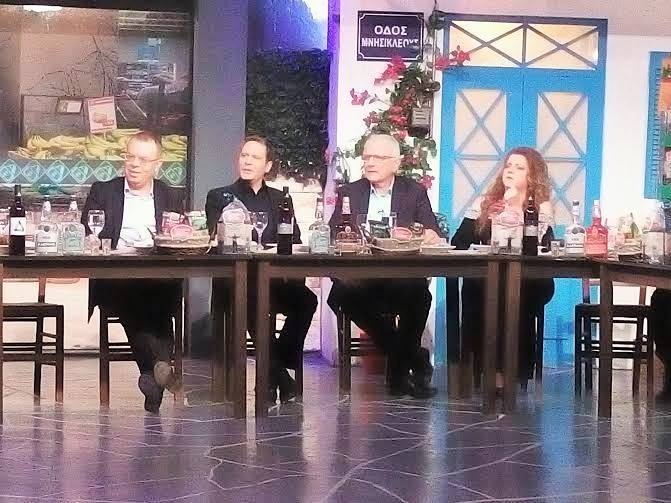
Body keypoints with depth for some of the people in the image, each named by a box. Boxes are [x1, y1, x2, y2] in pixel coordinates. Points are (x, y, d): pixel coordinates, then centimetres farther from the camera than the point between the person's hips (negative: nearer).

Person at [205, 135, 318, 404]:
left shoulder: (280, 199, 22)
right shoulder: (219, 197, 16)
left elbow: (294, 243, 11)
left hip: (275, 280, 3)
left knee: (306, 299, -29)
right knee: (252, 299, -37)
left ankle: (272, 377, -20)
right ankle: (281, 376, -25)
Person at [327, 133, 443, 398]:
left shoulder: (415, 192, 12)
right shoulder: (349, 192, 15)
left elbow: (433, 234, 3)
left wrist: (431, 236, -22)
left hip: (403, 279, -1)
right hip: (359, 278, 2)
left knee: (418, 294, -34)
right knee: (342, 294, -31)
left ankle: (399, 366, -13)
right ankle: (413, 359, -17)